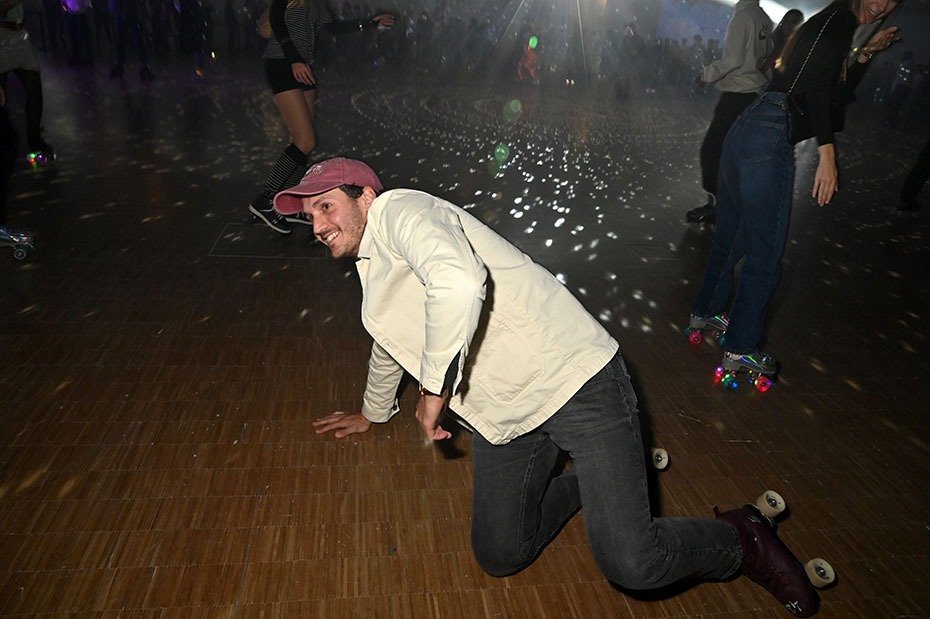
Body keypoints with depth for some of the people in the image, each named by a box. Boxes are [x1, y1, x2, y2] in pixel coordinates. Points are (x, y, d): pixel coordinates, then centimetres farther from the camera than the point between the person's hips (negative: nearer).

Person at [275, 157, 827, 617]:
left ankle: (742, 540, 17)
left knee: (631, 565, -15)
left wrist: (434, 388, -23)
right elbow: (391, 345, 39)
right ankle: (590, 478, 29)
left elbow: (459, 282, -37)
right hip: (504, 417, 9)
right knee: (500, 557, 6)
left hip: (574, 380, -9)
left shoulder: (399, 209, -13)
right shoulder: (373, 266, 18)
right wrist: (374, 413, 54)